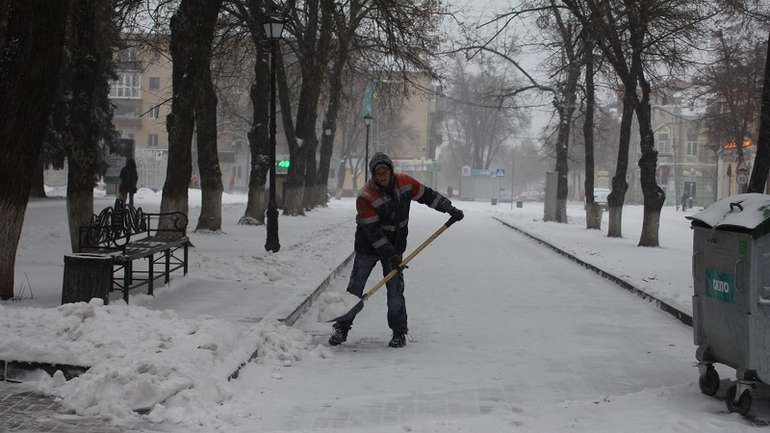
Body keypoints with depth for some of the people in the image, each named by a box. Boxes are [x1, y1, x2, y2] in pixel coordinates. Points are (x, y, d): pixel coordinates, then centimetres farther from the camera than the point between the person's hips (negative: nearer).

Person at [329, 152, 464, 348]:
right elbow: (372, 231, -23)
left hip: (395, 245, 3)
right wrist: (390, 254, -25)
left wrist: (451, 209, 5)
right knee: (355, 287, 0)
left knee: (395, 289, -2)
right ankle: (342, 329, 9)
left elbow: (427, 195, 6)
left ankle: (399, 332, 8)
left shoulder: (404, 183, -10)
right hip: (368, 246, -2)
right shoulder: (365, 197, -23)